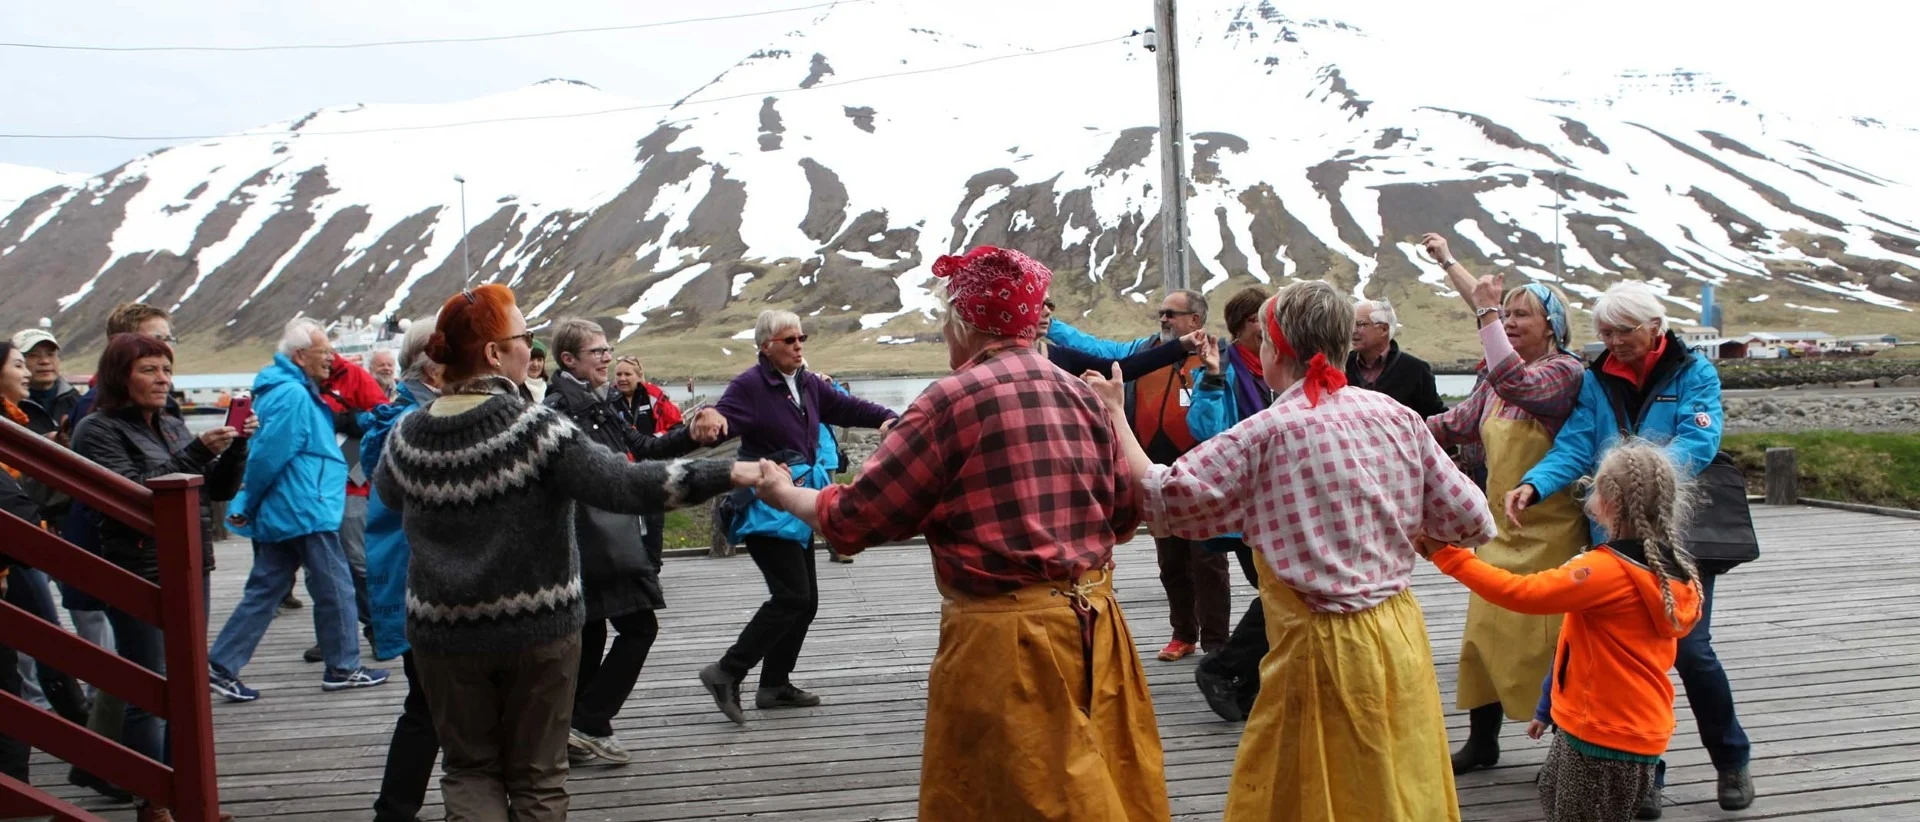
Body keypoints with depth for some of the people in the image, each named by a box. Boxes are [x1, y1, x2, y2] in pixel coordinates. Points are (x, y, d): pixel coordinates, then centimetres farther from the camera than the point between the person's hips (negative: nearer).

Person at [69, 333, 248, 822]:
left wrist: (236, 447, -3)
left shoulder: (173, 427, 14)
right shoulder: (99, 431, -5)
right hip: (141, 576, -7)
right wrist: (195, 454, -22)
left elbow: (220, 489, 14)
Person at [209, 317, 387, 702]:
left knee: (264, 590, 10)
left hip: (279, 514, 10)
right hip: (306, 513, -10)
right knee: (335, 589, 2)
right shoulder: (293, 396, -17)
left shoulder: (284, 391, 16)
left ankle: (220, 666, 8)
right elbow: (268, 455, -19)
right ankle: (342, 667, 12)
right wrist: (249, 505, -8)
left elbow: (265, 455, 21)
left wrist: (246, 507, 18)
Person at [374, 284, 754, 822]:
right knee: (537, 775, 12)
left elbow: (388, 495, 15)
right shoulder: (536, 429, -18)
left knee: (469, 768, 13)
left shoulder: (407, 437, -5)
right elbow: (625, 485, -23)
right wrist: (729, 473, -21)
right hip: (537, 629, -3)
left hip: (444, 632, 3)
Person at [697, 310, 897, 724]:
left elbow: (846, 407, 19)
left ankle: (775, 685, 22)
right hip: (767, 508, -9)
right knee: (792, 596, -15)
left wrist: (886, 418, 3)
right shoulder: (749, 386, -13)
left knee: (805, 600, 11)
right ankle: (727, 672, -7)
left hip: (797, 509, 9)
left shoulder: (808, 384, 11)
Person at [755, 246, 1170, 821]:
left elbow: (855, 519, -7)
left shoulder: (954, 398, -11)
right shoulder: (1081, 396, 5)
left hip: (1005, 639, -6)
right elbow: (1124, 513, 15)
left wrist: (786, 494, 12)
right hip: (1093, 626, 6)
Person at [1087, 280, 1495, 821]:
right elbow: (1471, 522, 4)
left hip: (1323, 649, -5)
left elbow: (1161, 498, -11)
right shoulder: (1396, 417, 0)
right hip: (1401, 639, 5)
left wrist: (1115, 416, -1)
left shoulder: (1267, 434, -13)